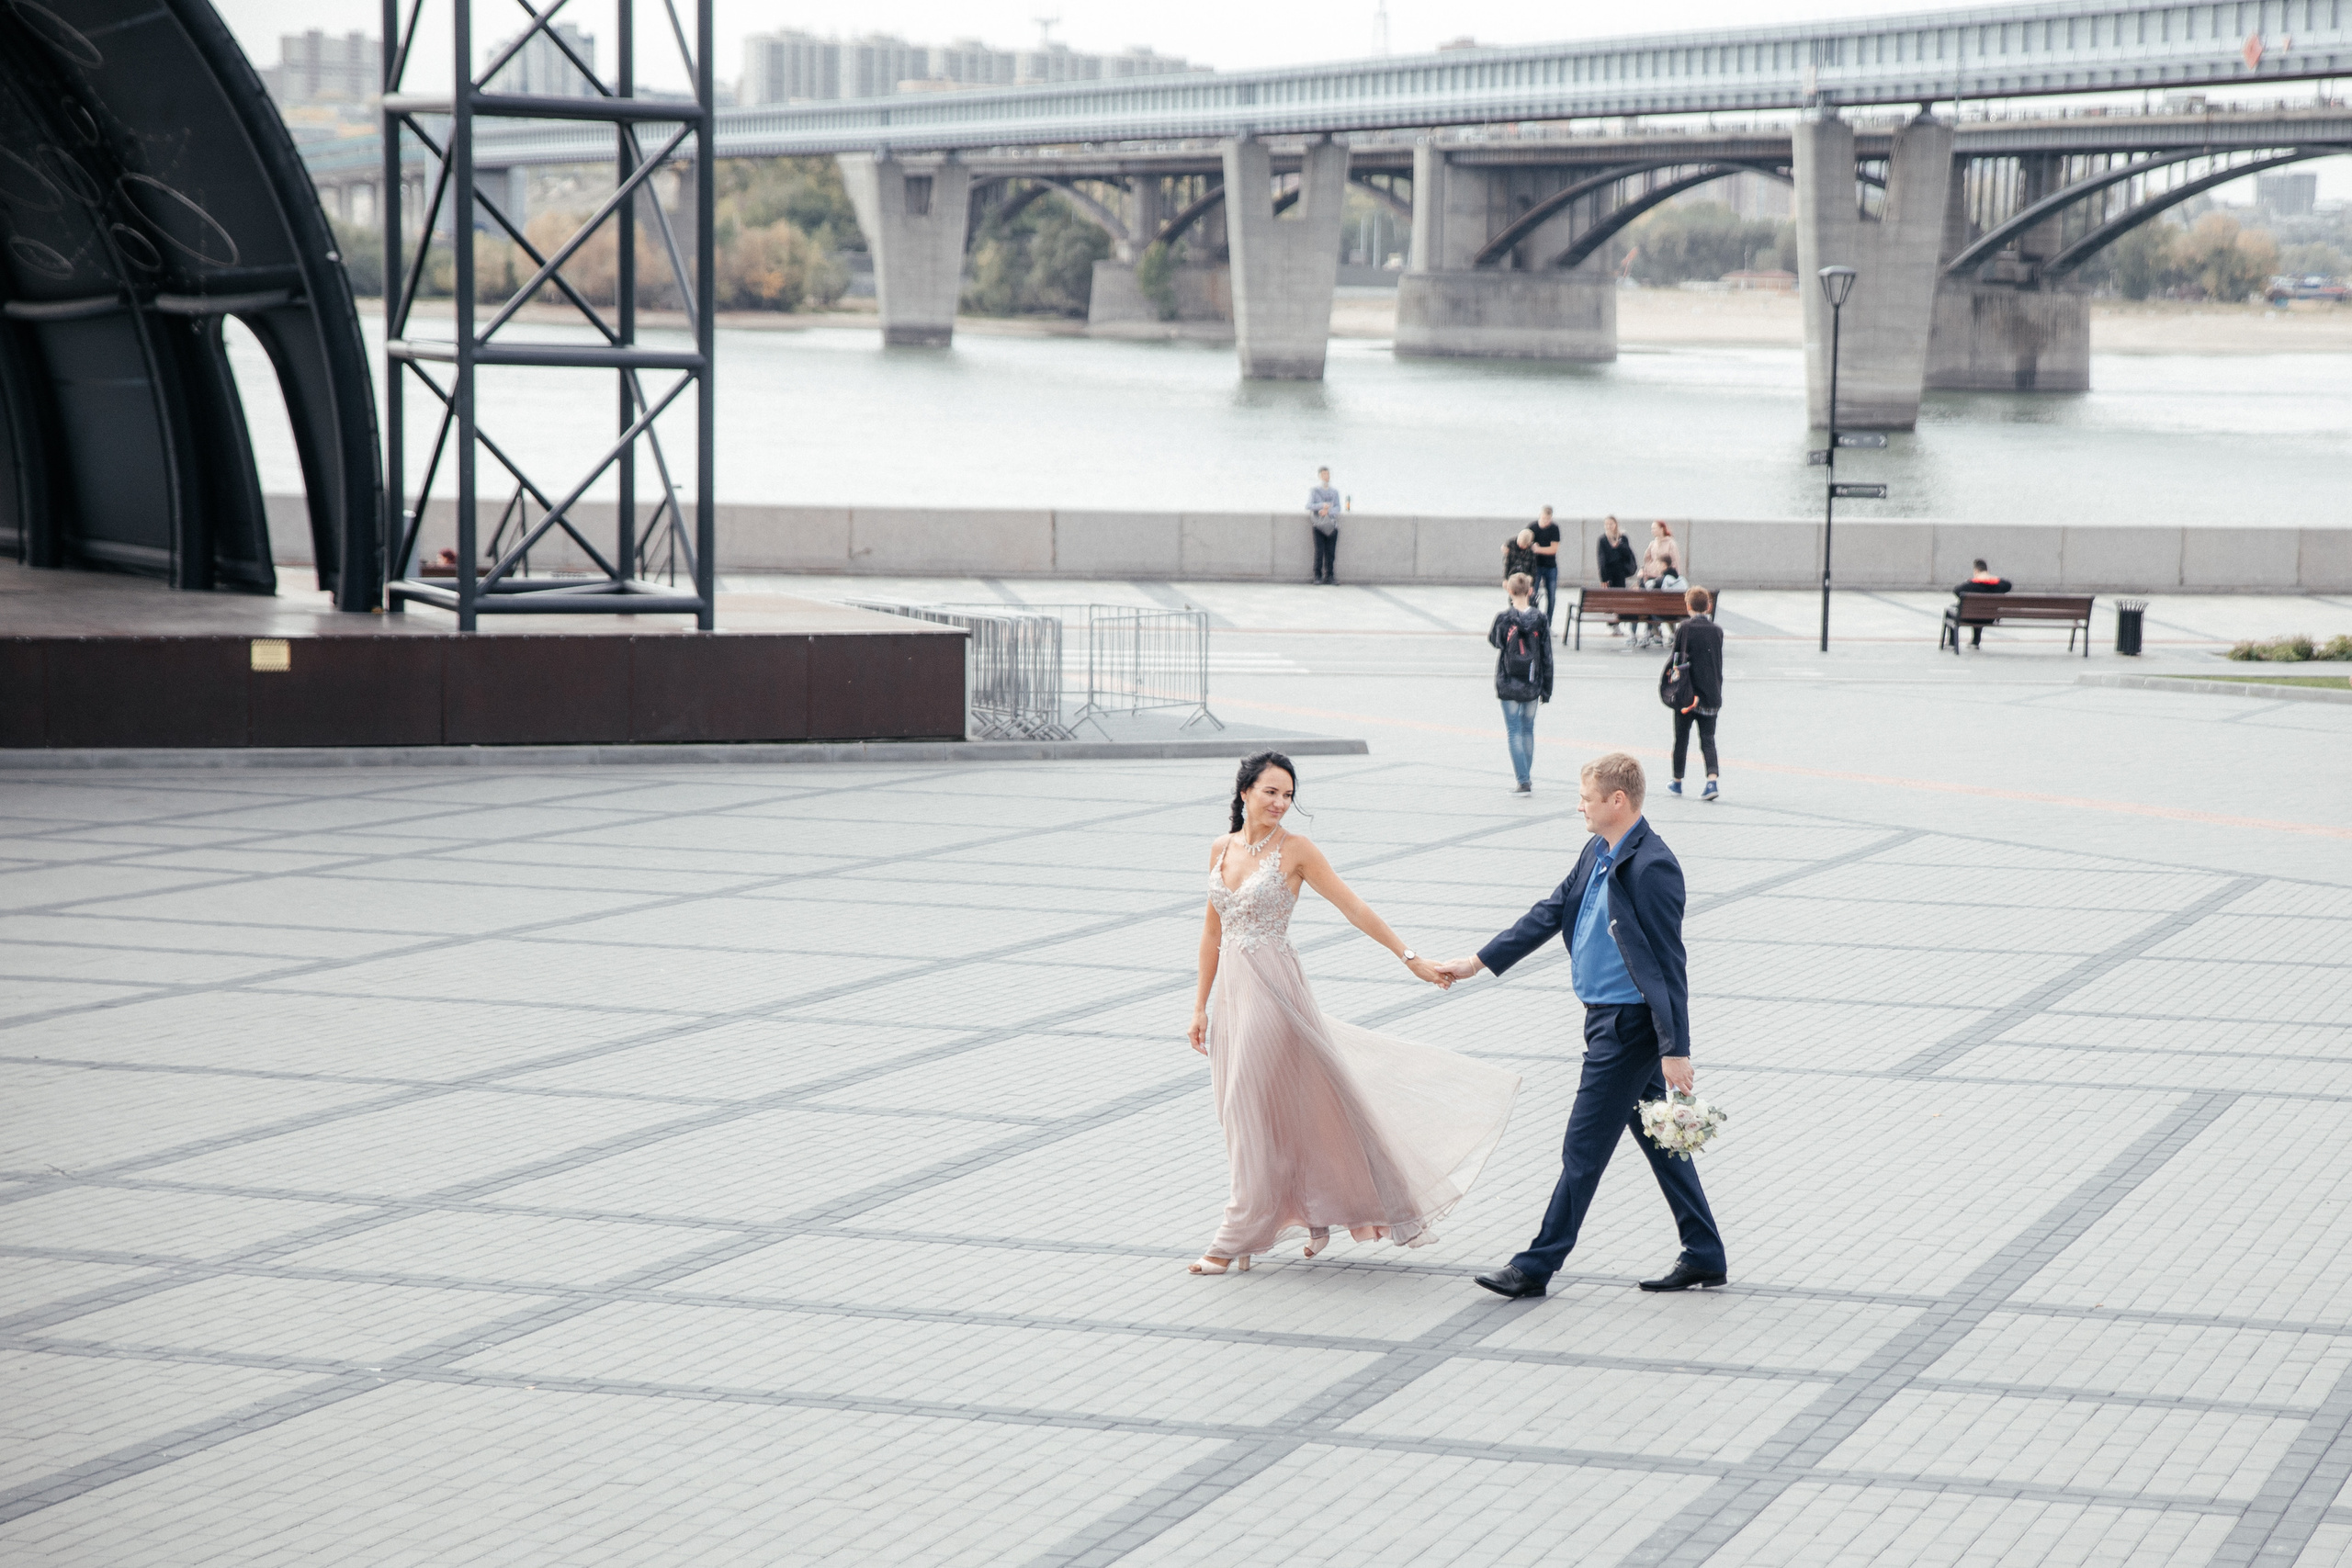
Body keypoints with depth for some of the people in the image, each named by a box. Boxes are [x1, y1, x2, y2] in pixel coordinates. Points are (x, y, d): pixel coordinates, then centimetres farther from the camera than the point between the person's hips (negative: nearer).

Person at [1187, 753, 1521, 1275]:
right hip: (1230, 991, 6)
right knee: (1243, 1113, 10)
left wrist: (1411, 958, -12)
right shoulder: (1221, 849, 7)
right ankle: (1316, 1215, 25)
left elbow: (1355, 909, -7)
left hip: (1273, 991, -6)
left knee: (1259, 1112, -4)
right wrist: (1201, 1006, 14)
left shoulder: (1294, 850, -7)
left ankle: (1239, 1240, 5)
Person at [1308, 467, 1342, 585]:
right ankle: (1318, 576, -7)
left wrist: (1328, 511, -16)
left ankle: (1330, 575, -1)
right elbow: (1309, 505, -6)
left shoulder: (1334, 492, 17)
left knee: (1331, 552, -4)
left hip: (1332, 525, 2)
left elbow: (1338, 508, 4)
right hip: (1319, 525, -2)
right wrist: (1322, 505, -21)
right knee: (1319, 551, -10)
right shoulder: (1314, 491, 9)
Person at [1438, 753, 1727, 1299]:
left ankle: (1537, 1266, 7)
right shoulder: (1597, 854, 8)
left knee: (1584, 1149, -1)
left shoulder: (1652, 867, -21)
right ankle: (1704, 1256, 22)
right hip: (1608, 1018, 10)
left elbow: (1667, 963, -22)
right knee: (1658, 1139, 14)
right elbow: (1550, 914, 18)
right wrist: (1479, 962, 19)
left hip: (1630, 1024, -10)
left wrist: (1675, 1050, -22)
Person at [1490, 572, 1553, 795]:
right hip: (1532, 685, 2)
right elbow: (1547, 656, -1)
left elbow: (1493, 641, 7)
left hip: (1508, 684, -2)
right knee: (1528, 728, 18)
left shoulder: (1503, 618, -12)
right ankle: (1528, 777, 22)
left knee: (1514, 730, 2)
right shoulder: (1540, 619, -6)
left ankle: (1524, 780, -8)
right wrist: (1547, 688, 7)